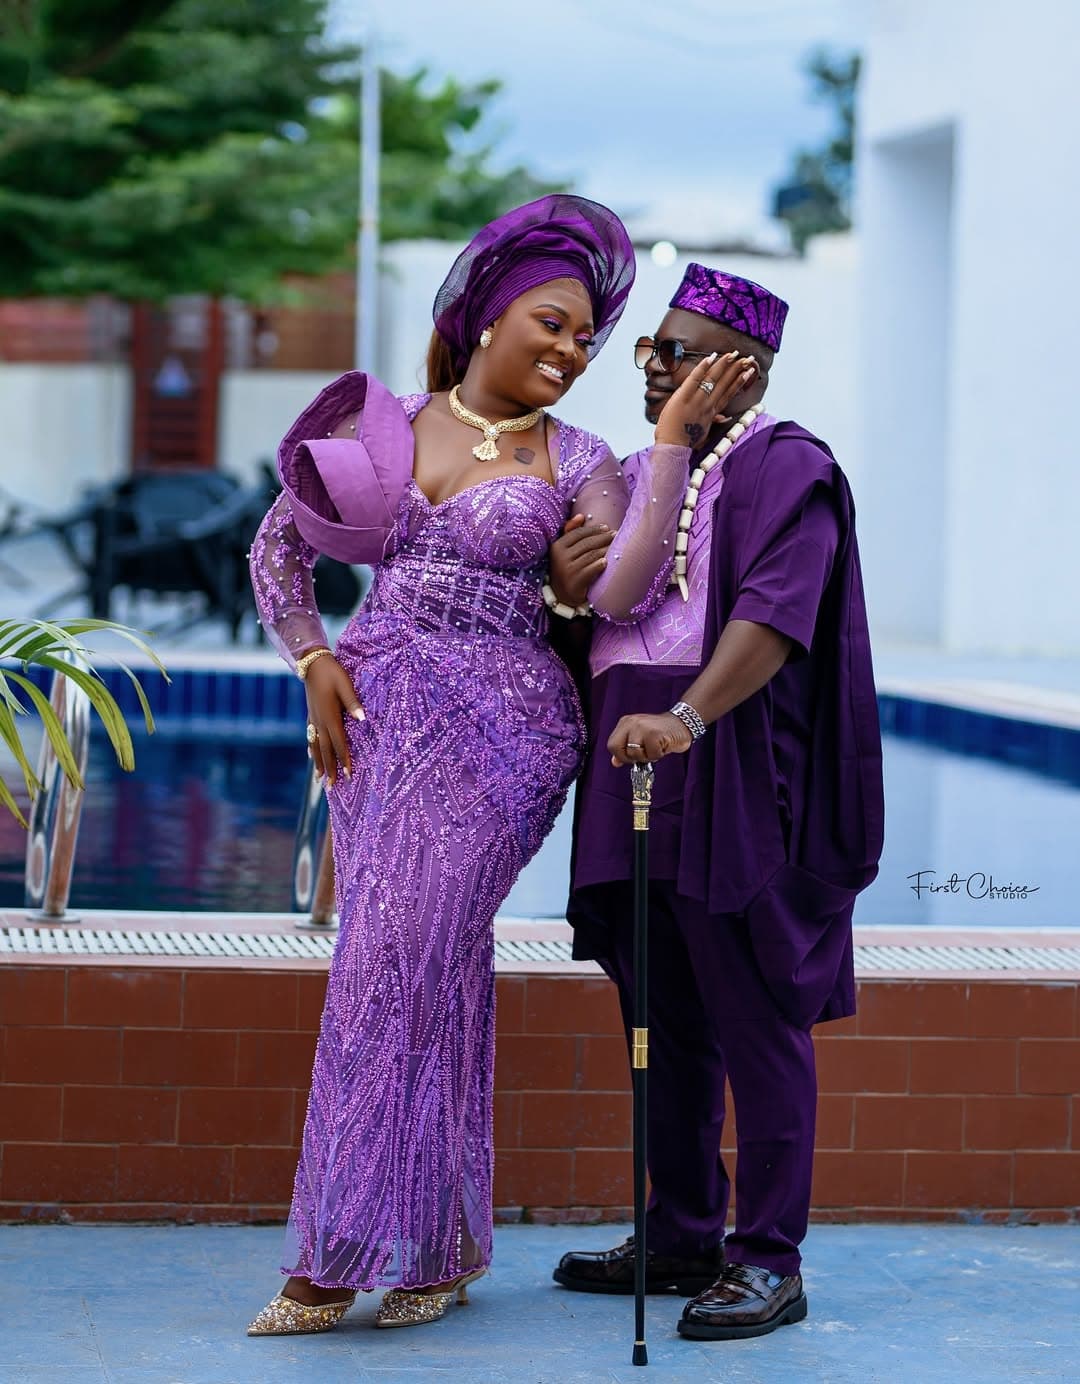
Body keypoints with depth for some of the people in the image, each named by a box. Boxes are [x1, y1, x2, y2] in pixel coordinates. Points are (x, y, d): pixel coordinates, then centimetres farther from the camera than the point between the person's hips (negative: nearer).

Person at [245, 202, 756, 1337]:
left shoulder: (580, 465, 4)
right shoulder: (386, 424, 9)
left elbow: (620, 590, -14)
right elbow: (278, 546, 17)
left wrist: (673, 440, -15)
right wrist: (314, 660, 3)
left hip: (499, 729, -2)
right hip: (377, 716, 3)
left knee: (401, 960, -11)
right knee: (431, 967, 3)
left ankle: (343, 1249, -5)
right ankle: (439, 1243, 14)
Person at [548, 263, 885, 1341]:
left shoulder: (783, 468, -5)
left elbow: (774, 614, -20)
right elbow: (592, 631, 24)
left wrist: (688, 715, -34)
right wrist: (563, 591, 0)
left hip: (733, 779, -8)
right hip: (634, 773, 8)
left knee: (753, 1021, -5)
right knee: (664, 1022, 12)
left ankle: (769, 1261, 0)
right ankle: (681, 1239, 21)